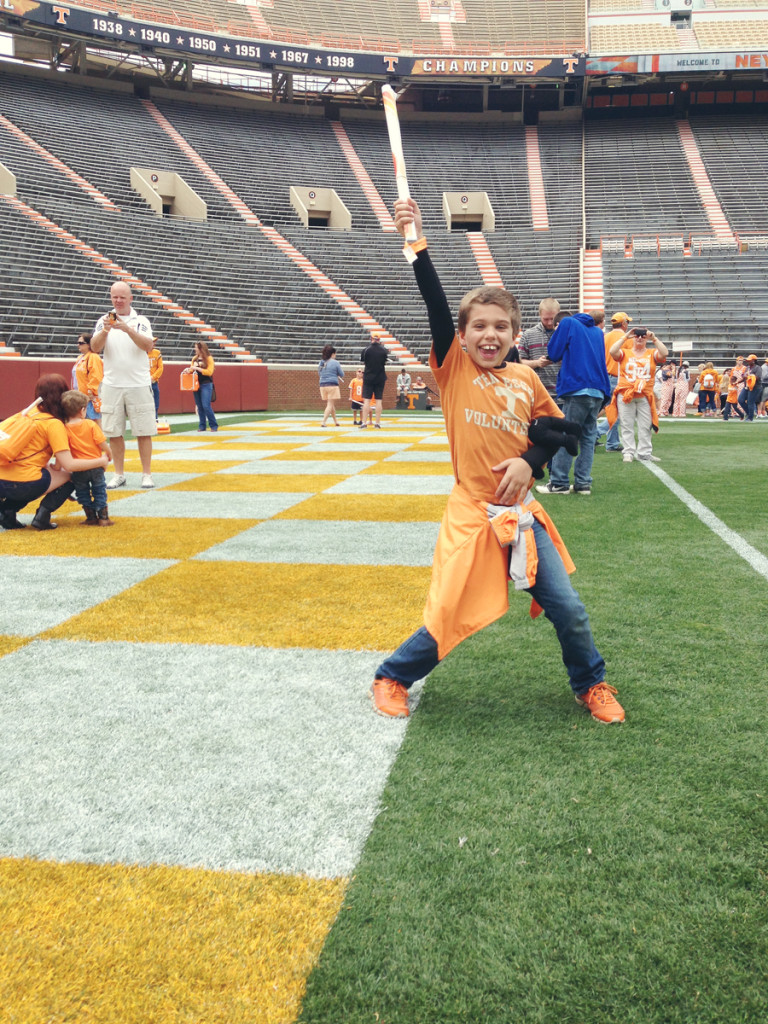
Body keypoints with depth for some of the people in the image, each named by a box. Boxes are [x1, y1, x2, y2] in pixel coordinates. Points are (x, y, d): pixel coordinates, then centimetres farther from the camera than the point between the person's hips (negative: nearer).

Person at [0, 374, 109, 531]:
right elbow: (69, 465, -13)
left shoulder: (30, 413, 15)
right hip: (24, 485, -7)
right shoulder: (54, 424, -8)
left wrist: (56, 465, 14)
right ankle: (42, 515, -3)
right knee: (69, 476, 15)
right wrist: (101, 462, -1)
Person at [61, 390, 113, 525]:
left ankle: (91, 517, 15)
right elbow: (101, 443, -10)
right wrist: (109, 453, 9)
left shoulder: (65, 429, -9)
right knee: (99, 491, 14)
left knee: (82, 492, 15)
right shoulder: (91, 425, -9)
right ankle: (103, 517, 12)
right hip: (96, 466, 0)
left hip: (78, 469, 0)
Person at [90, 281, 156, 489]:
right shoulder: (104, 321, 8)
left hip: (139, 384, -1)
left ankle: (147, 474, 5)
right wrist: (105, 330, -21)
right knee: (114, 433, 4)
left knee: (144, 432, -1)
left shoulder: (141, 321, 4)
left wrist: (128, 329, -24)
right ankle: (119, 475, 12)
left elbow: (148, 346, -11)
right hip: (112, 385, 2)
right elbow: (95, 347, -4)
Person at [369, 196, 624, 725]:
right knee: (450, 617, 2)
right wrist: (418, 243, -24)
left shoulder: (526, 378, 3)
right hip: (473, 516, -3)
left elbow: (557, 426, 15)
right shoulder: (453, 370, -4)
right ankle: (391, 678, 27)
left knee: (569, 609, 6)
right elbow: (436, 304, -16)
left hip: (522, 513, 3)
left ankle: (593, 686, 32)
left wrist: (531, 461, -3)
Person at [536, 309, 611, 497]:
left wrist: (556, 333, 20)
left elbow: (554, 354, 4)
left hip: (576, 390, -5)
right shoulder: (598, 333, 20)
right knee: (588, 437, 8)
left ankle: (559, 483, -3)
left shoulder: (568, 323, 5)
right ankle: (583, 483, 7)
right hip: (598, 391, 5)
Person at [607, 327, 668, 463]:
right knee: (627, 426, 2)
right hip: (625, 395, -1)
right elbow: (613, 351, -12)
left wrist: (654, 339, -12)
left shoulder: (652, 354, 10)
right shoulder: (625, 353, 8)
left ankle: (644, 453, 9)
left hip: (645, 396, 1)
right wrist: (625, 337, -12)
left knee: (645, 426, 3)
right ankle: (628, 452, 7)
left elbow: (664, 354, -9)